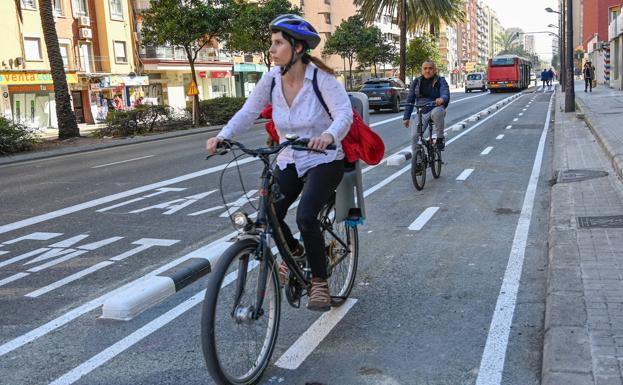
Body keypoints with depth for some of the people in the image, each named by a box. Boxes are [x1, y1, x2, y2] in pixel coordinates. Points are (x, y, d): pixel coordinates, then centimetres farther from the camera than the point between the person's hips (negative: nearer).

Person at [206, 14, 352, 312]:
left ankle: (320, 282, -3)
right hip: (288, 162, 5)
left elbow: (344, 114, -28)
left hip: (324, 161, -4)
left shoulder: (320, 78, -17)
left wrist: (328, 135, -50)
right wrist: (222, 136, -21)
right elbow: (248, 112, -4)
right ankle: (293, 251, 22)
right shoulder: (271, 79, -4)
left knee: (306, 217, -26)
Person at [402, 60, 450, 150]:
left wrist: (442, 99, -45)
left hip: (436, 110, -2)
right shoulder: (416, 81, 7)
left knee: (436, 112, -39)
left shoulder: (440, 81, -1)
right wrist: (406, 117, 2)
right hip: (422, 113, 2)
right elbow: (410, 100, 8)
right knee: (414, 136, -21)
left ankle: (440, 137, -18)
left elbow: (445, 93, -19)